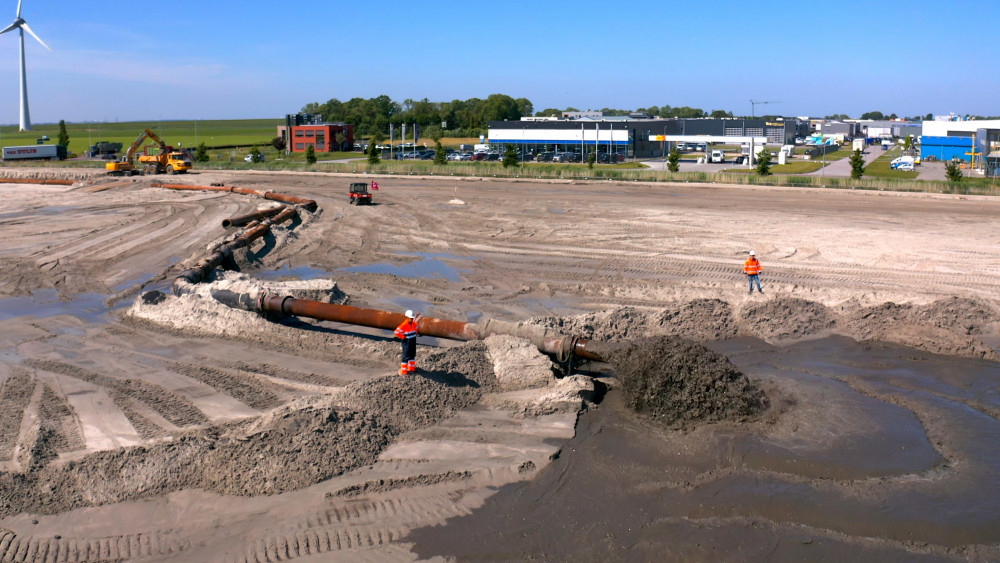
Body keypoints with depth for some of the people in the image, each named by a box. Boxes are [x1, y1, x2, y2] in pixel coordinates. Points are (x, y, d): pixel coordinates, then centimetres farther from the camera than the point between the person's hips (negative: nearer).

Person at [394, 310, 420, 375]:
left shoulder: (414, 323, 1)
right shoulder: (404, 325, -21)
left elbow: (417, 328, 25)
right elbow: (396, 332, -24)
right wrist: (404, 337, -18)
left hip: (413, 342, 8)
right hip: (407, 342, -8)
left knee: (412, 355, 18)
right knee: (406, 357, -5)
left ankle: (411, 368, 35)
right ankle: (403, 371, 1)